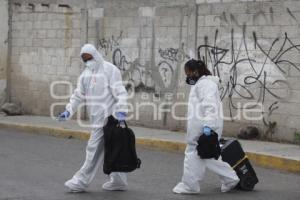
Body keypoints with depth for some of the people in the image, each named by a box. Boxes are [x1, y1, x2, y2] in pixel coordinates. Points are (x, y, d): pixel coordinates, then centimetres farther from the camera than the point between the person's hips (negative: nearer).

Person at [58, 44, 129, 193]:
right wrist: (68, 111, 8)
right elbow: (78, 95, 18)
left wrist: (121, 111, -24)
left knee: (95, 149, -6)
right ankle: (118, 181, 20)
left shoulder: (109, 70, -9)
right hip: (97, 118, 8)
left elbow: (120, 92, -15)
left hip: (108, 117, -8)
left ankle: (81, 181, -2)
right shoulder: (86, 74, 14)